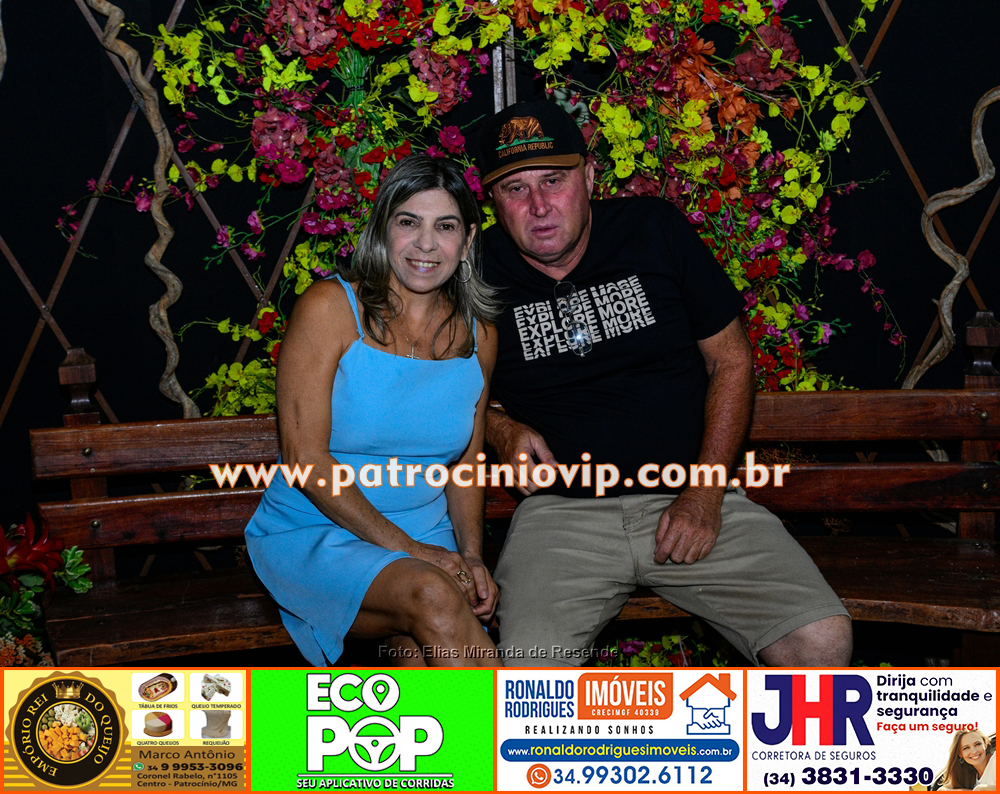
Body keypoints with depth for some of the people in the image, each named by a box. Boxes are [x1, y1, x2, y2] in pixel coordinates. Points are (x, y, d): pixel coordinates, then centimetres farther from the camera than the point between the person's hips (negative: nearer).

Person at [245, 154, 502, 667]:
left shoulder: (477, 335, 8)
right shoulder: (329, 308, -7)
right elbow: (305, 458, -12)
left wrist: (472, 556, -3)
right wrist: (407, 548, -16)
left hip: (426, 539, 4)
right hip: (312, 536, -3)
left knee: (424, 646, -30)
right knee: (433, 596, -32)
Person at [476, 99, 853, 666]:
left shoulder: (656, 231, 2)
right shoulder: (479, 270, 0)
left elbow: (732, 362, 5)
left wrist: (705, 493, -5)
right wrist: (498, 428, -7)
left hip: (694, 497, 1)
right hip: (562, 510, -1)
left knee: (822, 640, -17)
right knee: (528, 669, -28)